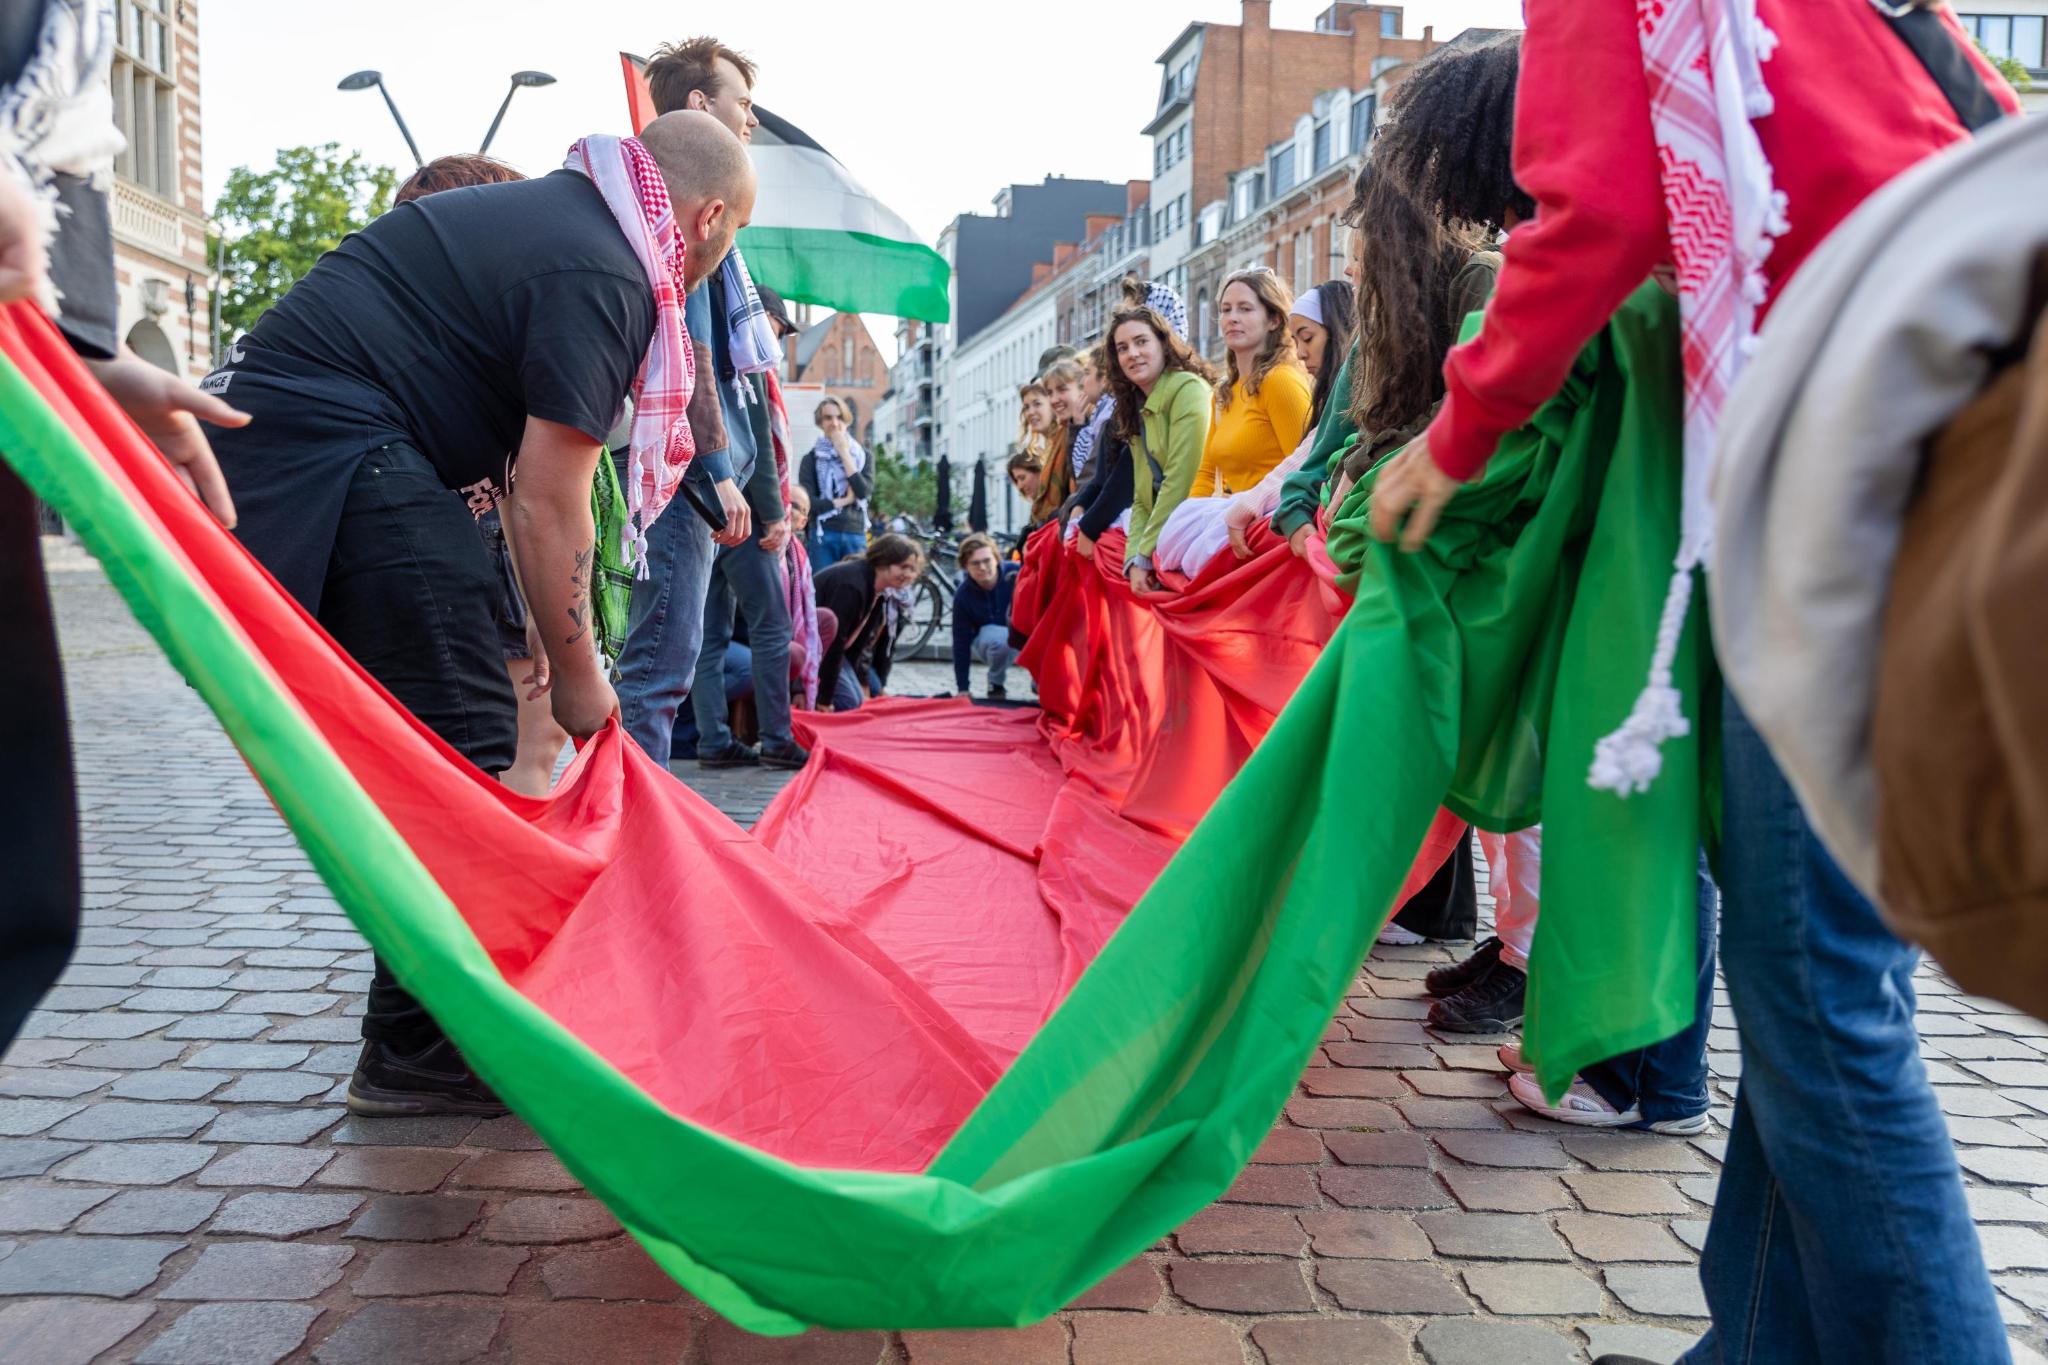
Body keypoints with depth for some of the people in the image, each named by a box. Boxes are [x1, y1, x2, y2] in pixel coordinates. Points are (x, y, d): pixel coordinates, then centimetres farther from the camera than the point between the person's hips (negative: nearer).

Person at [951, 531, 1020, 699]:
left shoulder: (1016, 574, -25)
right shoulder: (963, 594, -19)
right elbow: (961, 641, -14)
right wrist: (962, 688, -13)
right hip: (987, 641, 0)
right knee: (998, 638, -36)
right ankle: (996, 684, -5)